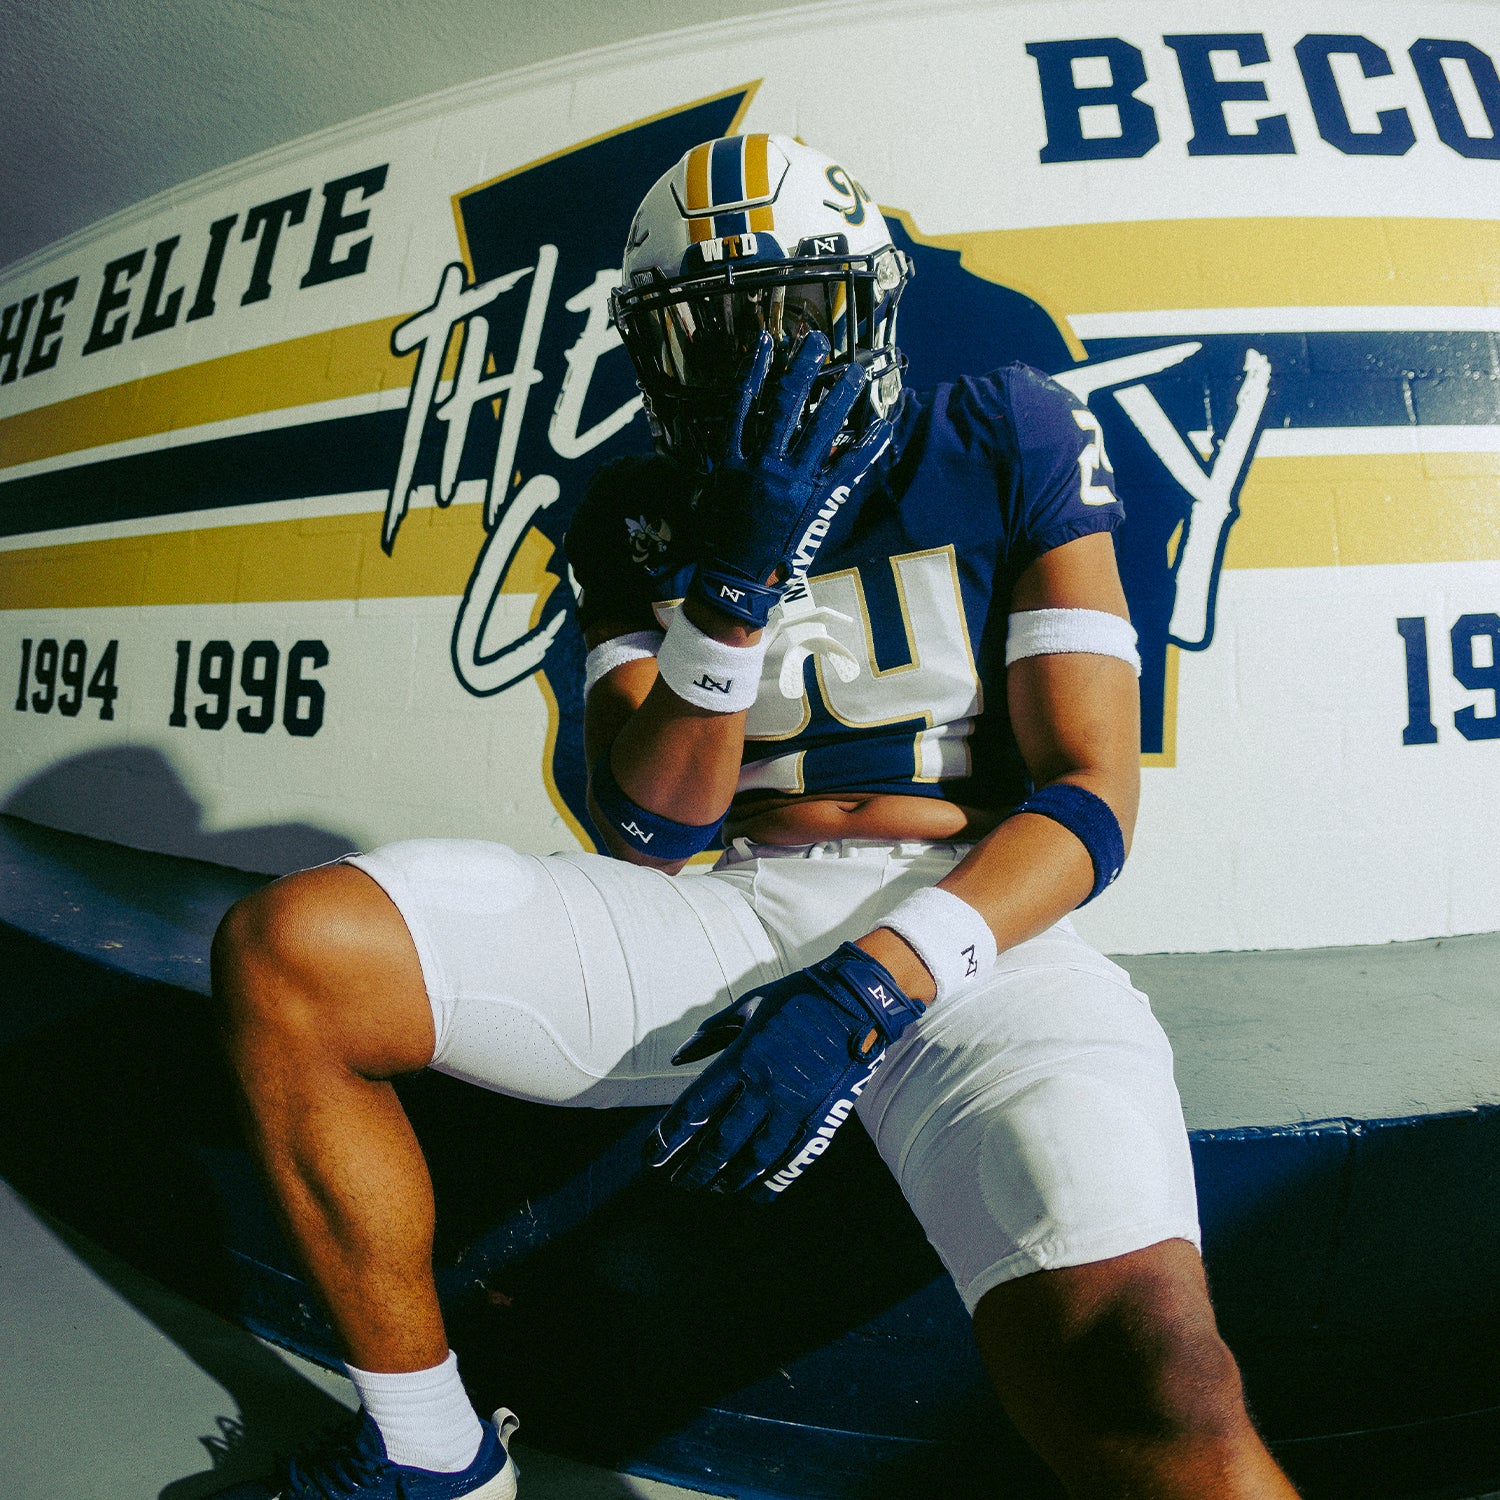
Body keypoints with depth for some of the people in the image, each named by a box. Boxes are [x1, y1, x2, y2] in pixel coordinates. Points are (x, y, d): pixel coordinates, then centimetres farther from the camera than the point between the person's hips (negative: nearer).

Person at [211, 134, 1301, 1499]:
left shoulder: (1005, 443, 4)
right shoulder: (638, 517, 10)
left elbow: (1091, 798, -3)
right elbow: (648, 835, 0)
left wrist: (870, 987, -19)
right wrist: (741, 579, -14)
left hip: (969, 920, -2)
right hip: (722, 914, 4)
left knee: (1139, 1385, -32)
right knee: (284, 952, -12)